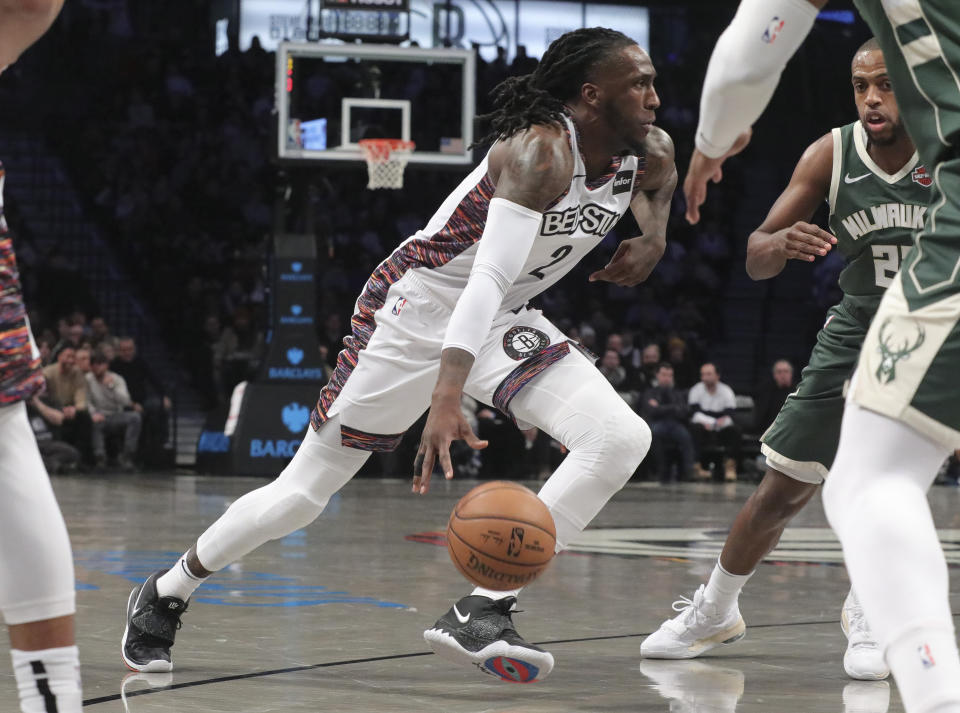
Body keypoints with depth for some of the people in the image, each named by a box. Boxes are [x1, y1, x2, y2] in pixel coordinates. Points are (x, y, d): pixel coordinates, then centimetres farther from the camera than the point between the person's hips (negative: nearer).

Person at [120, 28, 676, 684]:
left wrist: (653, 238, 1)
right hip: (420, 306, -7)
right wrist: (445, 400, -50)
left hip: (501, 320, 7)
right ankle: (165, 595, 24)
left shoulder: (650, 154, -5)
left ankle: (482, 612, -19)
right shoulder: (539, 153, -29)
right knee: (305, 493, -1)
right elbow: (488, 279, -40)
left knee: (623, 438, -19)